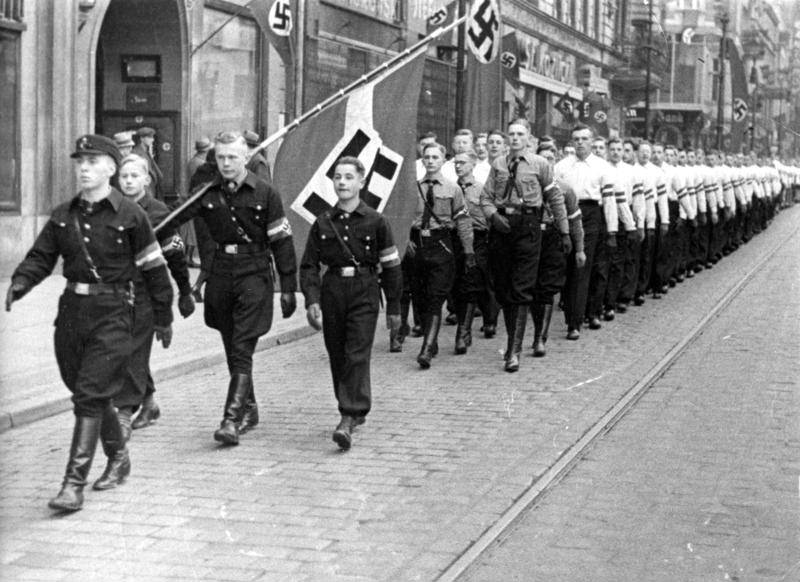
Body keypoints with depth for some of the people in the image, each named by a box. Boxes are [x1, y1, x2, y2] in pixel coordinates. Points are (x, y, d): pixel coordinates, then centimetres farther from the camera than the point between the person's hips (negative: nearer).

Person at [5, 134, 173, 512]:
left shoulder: (129, 216, -6)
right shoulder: (63, 216, 8)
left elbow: (154, 269, 0)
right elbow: (40, 257, 8)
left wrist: (163, 319, 5)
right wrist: (20, 283, -14)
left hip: (112, 314, -6)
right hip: (72, 311, 6)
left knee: (89, 395, -12)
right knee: (88, 392, 15)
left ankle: (74, 484, -11)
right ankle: (118, 458, 37)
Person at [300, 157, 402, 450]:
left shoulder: (375, 222, 0)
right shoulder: (322, 223, 7)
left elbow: (391, 266, 5)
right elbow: (309, 265, 8)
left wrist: (394, 308, 6)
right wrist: (311, 301, -7)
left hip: (364, 293, -4)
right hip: (331, 292, 4)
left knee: (357, 356, -13)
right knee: (337, 357, 10)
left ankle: (349, 419, -18)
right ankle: (356, 410, 28)